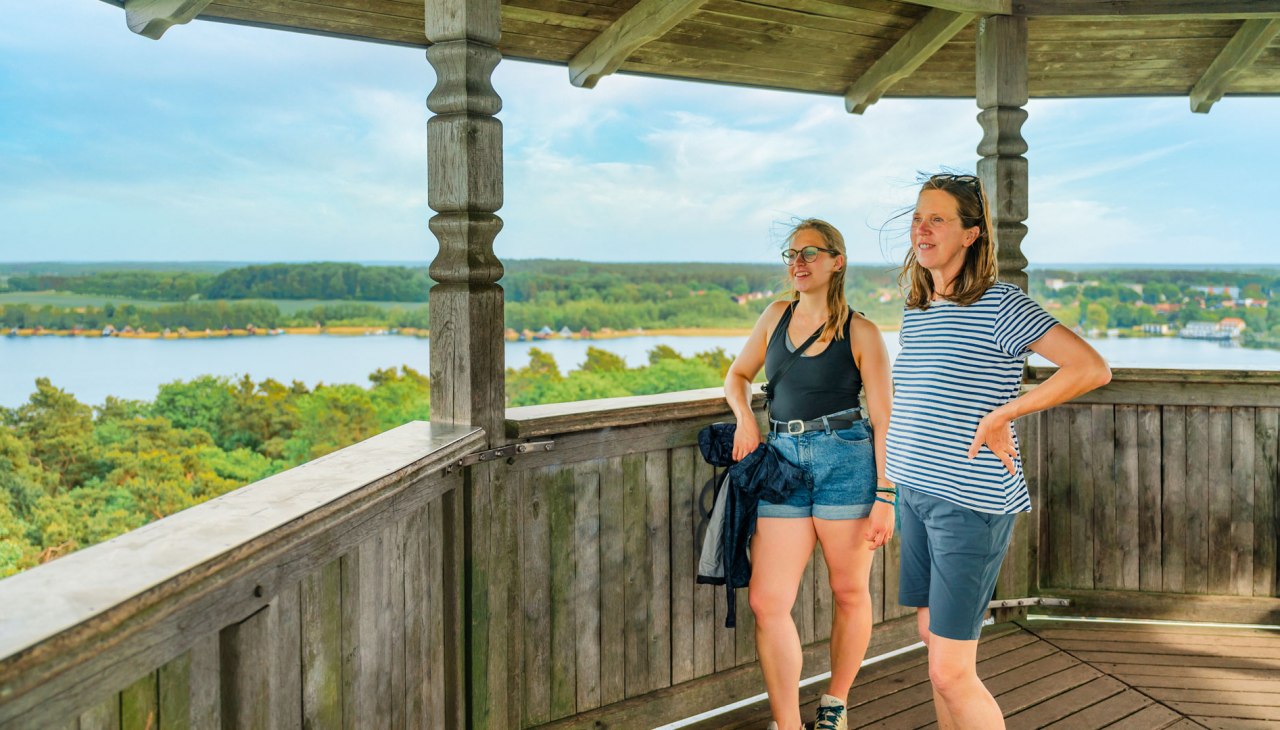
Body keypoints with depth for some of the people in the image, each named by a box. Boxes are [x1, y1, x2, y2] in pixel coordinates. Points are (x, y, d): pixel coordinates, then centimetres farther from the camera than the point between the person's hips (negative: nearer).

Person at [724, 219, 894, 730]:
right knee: (767, 601, -4)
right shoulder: (777, 316, 10)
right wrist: (745, 418, 3)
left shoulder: (860, 333, -2)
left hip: (846, 461, -3)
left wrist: (886, 498, -10)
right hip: (783, 461, 4)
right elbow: (738, 375, 24)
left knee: (849, 593, 10)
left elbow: (884, 420, -4)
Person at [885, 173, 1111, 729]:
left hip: (972, 504, -8)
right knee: (933, 638, 15)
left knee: (950, 674, -8)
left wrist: (999, 416, -18)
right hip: (916, 494, 8)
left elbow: (1093, 369, -21)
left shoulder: (999, 306, -13)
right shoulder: (915, 310, 11)